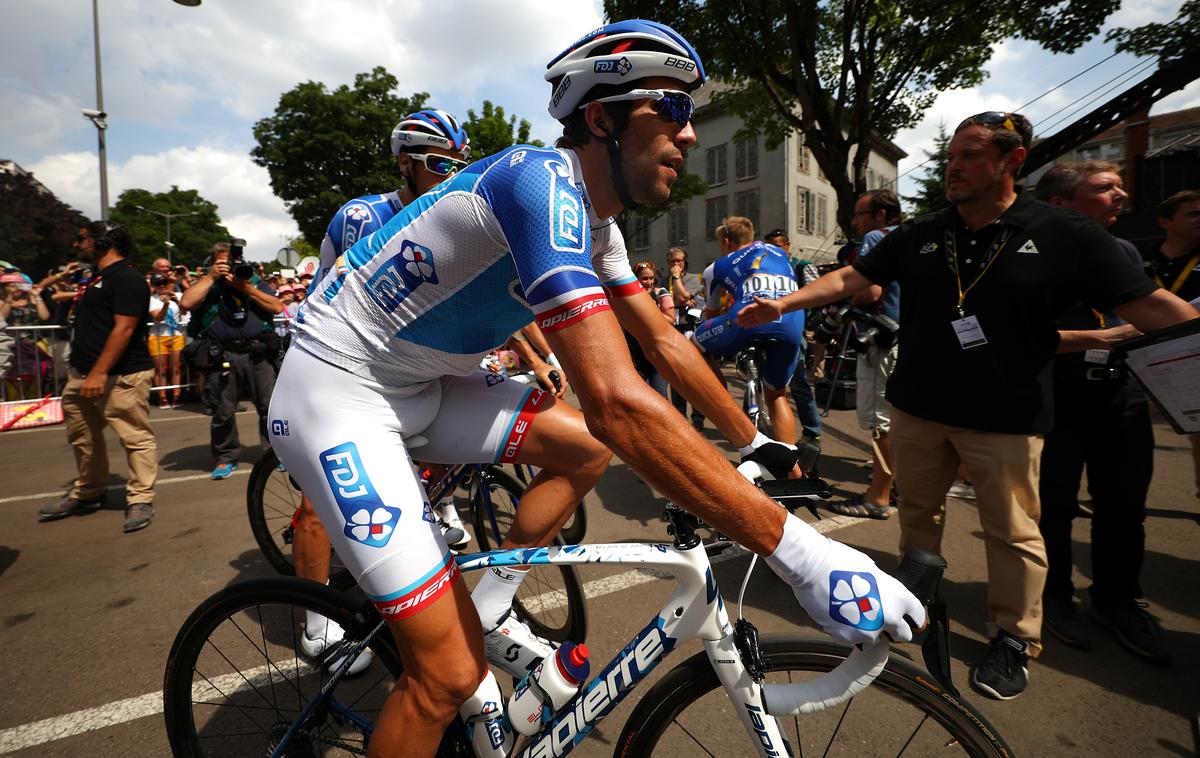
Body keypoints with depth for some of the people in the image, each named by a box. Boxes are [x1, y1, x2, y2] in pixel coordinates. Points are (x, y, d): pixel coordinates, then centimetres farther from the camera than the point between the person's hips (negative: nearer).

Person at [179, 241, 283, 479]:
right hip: (222, 357, 0)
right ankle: (225, 458, 18)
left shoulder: (253, 280, 16)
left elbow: (278, 307, 2)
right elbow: (185, 303, -8)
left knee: (270, 406, 2)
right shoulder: (207, 285, 12)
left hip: (258, 353, 1)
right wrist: (211, 277, -4)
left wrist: (246, 287, -5)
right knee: (223, 412, 4)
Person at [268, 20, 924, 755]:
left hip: (421, 384, 9)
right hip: (337, 393, -8)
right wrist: (799, 550, -33)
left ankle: (487, 611, 20)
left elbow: (666, 341, 9)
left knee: (587, 448, 6)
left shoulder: (593, 217, 3)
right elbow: (620, 403, -37)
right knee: (450, 673, -10)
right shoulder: (542, 182, -27)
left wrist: (755, 441, 12)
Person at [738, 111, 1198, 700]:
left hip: (1005, 415, -3)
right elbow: (849, 279, 4)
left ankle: (1014, 638, 27)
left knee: (1011, 531, 7)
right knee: (918, 513, 16)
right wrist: (782, 304, -5)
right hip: (917, 407, 3)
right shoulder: (920, 235, 4)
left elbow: (1150, 305, -4)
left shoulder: (1065, 235, -4)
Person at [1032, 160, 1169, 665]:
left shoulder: (1126, 253, 15)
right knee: (1054, 502, 4)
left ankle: (1116, 599, 29)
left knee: (1125, 503, 12)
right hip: (1056, 392, -6)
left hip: (1122, 391, 6)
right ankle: (1053, 595, 22)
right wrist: (1099, 339, -22)